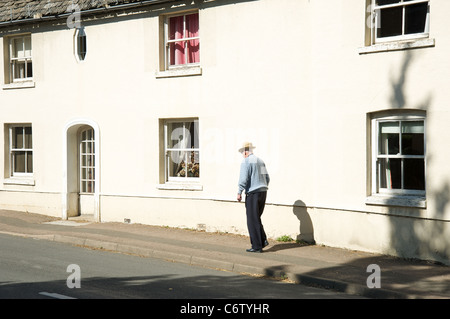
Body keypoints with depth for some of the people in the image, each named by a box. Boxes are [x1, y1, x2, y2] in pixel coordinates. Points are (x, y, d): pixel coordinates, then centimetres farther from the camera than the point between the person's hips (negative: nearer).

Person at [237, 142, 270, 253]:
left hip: (252, 193, -8)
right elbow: (267, 178, 18)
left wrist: (239, 193, -11)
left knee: (253, 220, -2)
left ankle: (257, 246, -2)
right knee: (256, 218, 18)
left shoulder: (246, 162, -8)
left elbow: (243, 178, -16)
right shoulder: (260, 161, 15)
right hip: (263, 192, 8)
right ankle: (263, 240, 8)